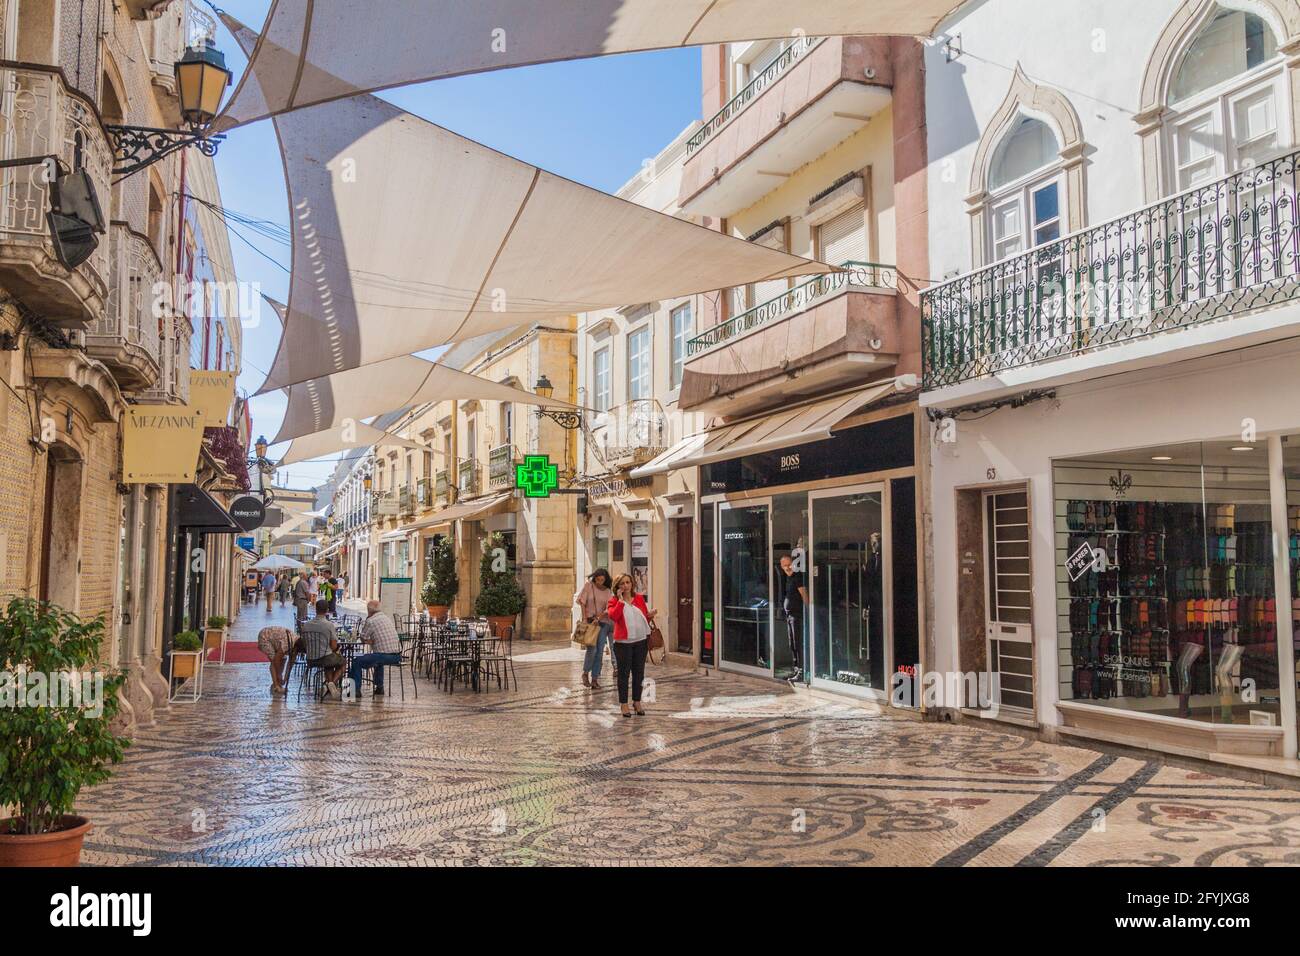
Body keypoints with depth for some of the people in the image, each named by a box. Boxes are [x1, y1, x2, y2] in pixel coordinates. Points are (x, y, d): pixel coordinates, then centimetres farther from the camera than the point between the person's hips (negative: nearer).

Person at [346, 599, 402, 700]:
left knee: (357, 661, 3)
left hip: (385, 655, -8)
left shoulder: (370, 621, -5)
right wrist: (372, 641, 26)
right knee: (379, 660, 38)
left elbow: (363, 639, 3)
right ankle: (379, 688, 39)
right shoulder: (388, 618, 18)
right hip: (397, 656, 8)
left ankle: (355, 690, 3)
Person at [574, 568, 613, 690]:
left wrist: (598, 618, -15)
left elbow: (608, 609, -1)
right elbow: (582, 602, -3)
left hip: (603, 622, 3)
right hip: (589, 620, -3)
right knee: (592, 648, -15)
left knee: (600, 651, 1)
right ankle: (585, 673, 7)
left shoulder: (608, 592, 5)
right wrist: (584, 618, -9)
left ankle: (595, 679, 8)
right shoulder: (588, 585, -1)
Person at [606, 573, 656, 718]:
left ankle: (637, 701, 24)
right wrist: (621, 600, -17)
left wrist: (650, 616, -4)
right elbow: (613, 616, -20)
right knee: (623, 673, 2)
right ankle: (623, 703, 13)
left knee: (639, 673, 11)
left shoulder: (640, 598, 10)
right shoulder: (614, 601, -1)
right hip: (623, 642, -4)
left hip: (641, 641, 4)